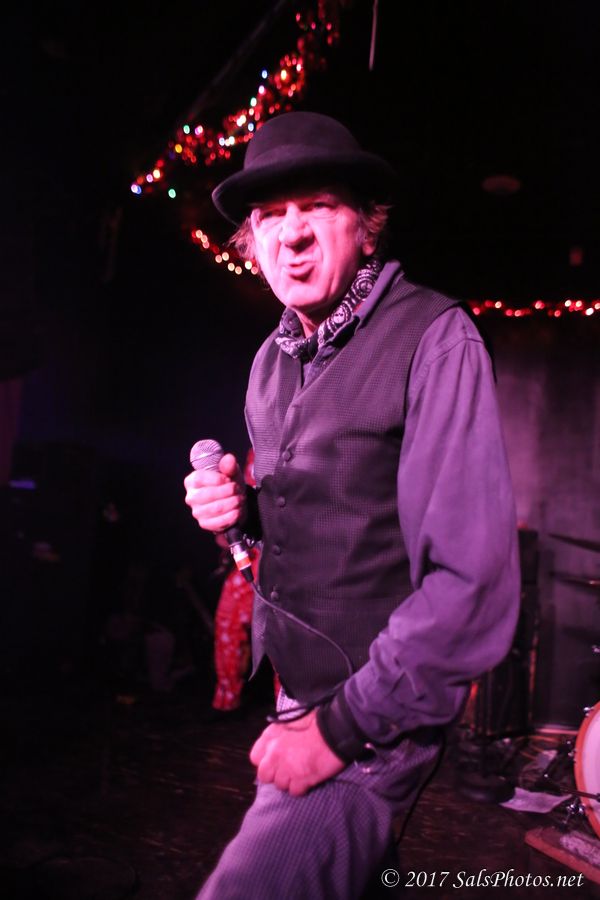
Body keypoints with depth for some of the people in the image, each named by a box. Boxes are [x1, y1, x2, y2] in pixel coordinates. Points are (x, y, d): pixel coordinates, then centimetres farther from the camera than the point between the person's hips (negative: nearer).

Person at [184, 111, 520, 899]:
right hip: (296, 688, 7)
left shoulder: (435, 339, -18)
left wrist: (347, 723, -19)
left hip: (378, 718, -6)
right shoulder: (272, 360, 5)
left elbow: (474, 582, -23)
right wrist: (243, 507, -4)